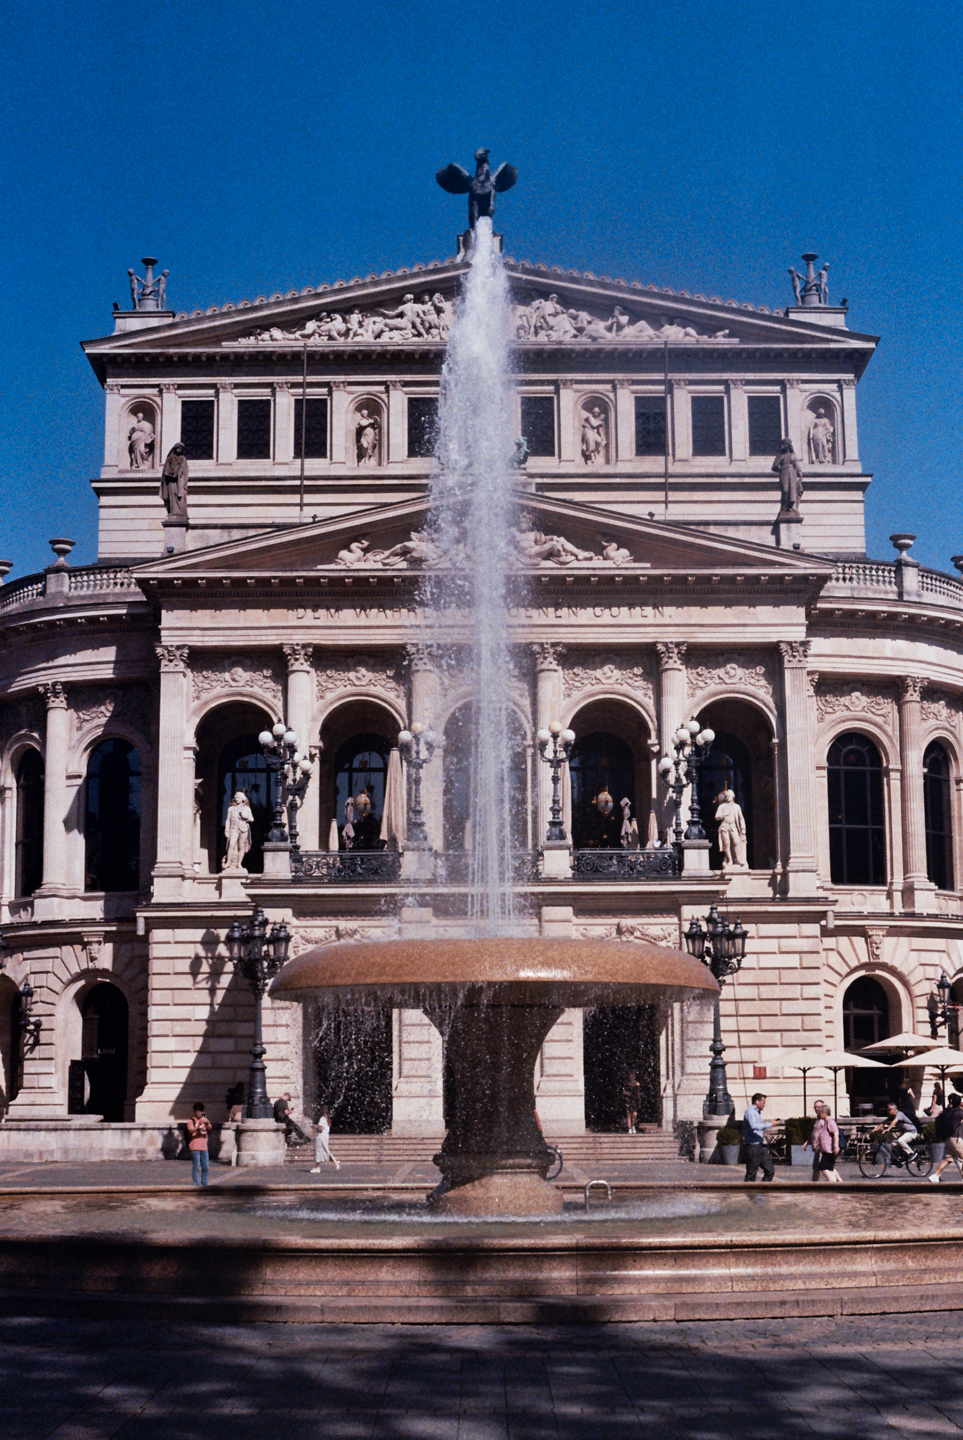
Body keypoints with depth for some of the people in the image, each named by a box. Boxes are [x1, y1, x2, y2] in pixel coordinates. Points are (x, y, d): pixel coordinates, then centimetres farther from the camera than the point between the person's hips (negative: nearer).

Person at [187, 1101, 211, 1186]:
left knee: (206, 1167, 7)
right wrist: (199, 1124, -30)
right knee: (196, 1167, -8)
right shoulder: (191, 1121, 0)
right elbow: (191, 1130, -16)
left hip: (204, 1147, 6)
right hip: (195, 1147, -6)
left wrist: (207, 1123, -21)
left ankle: (204, 1184, 15)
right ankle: (196, 1185, -6)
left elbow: (209, 1128, 1)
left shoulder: (204, 1119, 16)